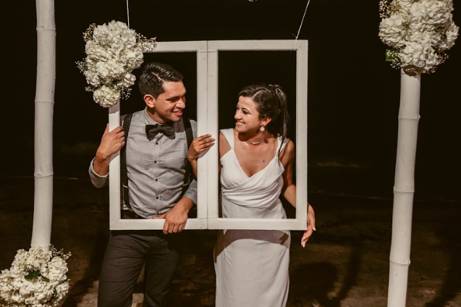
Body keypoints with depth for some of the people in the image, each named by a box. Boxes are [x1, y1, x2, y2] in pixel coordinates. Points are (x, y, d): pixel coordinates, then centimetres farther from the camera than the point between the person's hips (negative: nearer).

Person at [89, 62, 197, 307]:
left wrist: (184, 205, -10)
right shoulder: (124, 126, -9)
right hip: (129, 227, -1)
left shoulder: (191, 129, -9)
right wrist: (102, 156, -19)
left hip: (171, 228, 1)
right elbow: (98, 181, -1)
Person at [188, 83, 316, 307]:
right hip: (233, 238, 0)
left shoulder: (284, 147, -14)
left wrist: (306, 208, -11)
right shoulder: (223, 140, -17)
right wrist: (193, 158, -20)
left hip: (272, 237, 1)